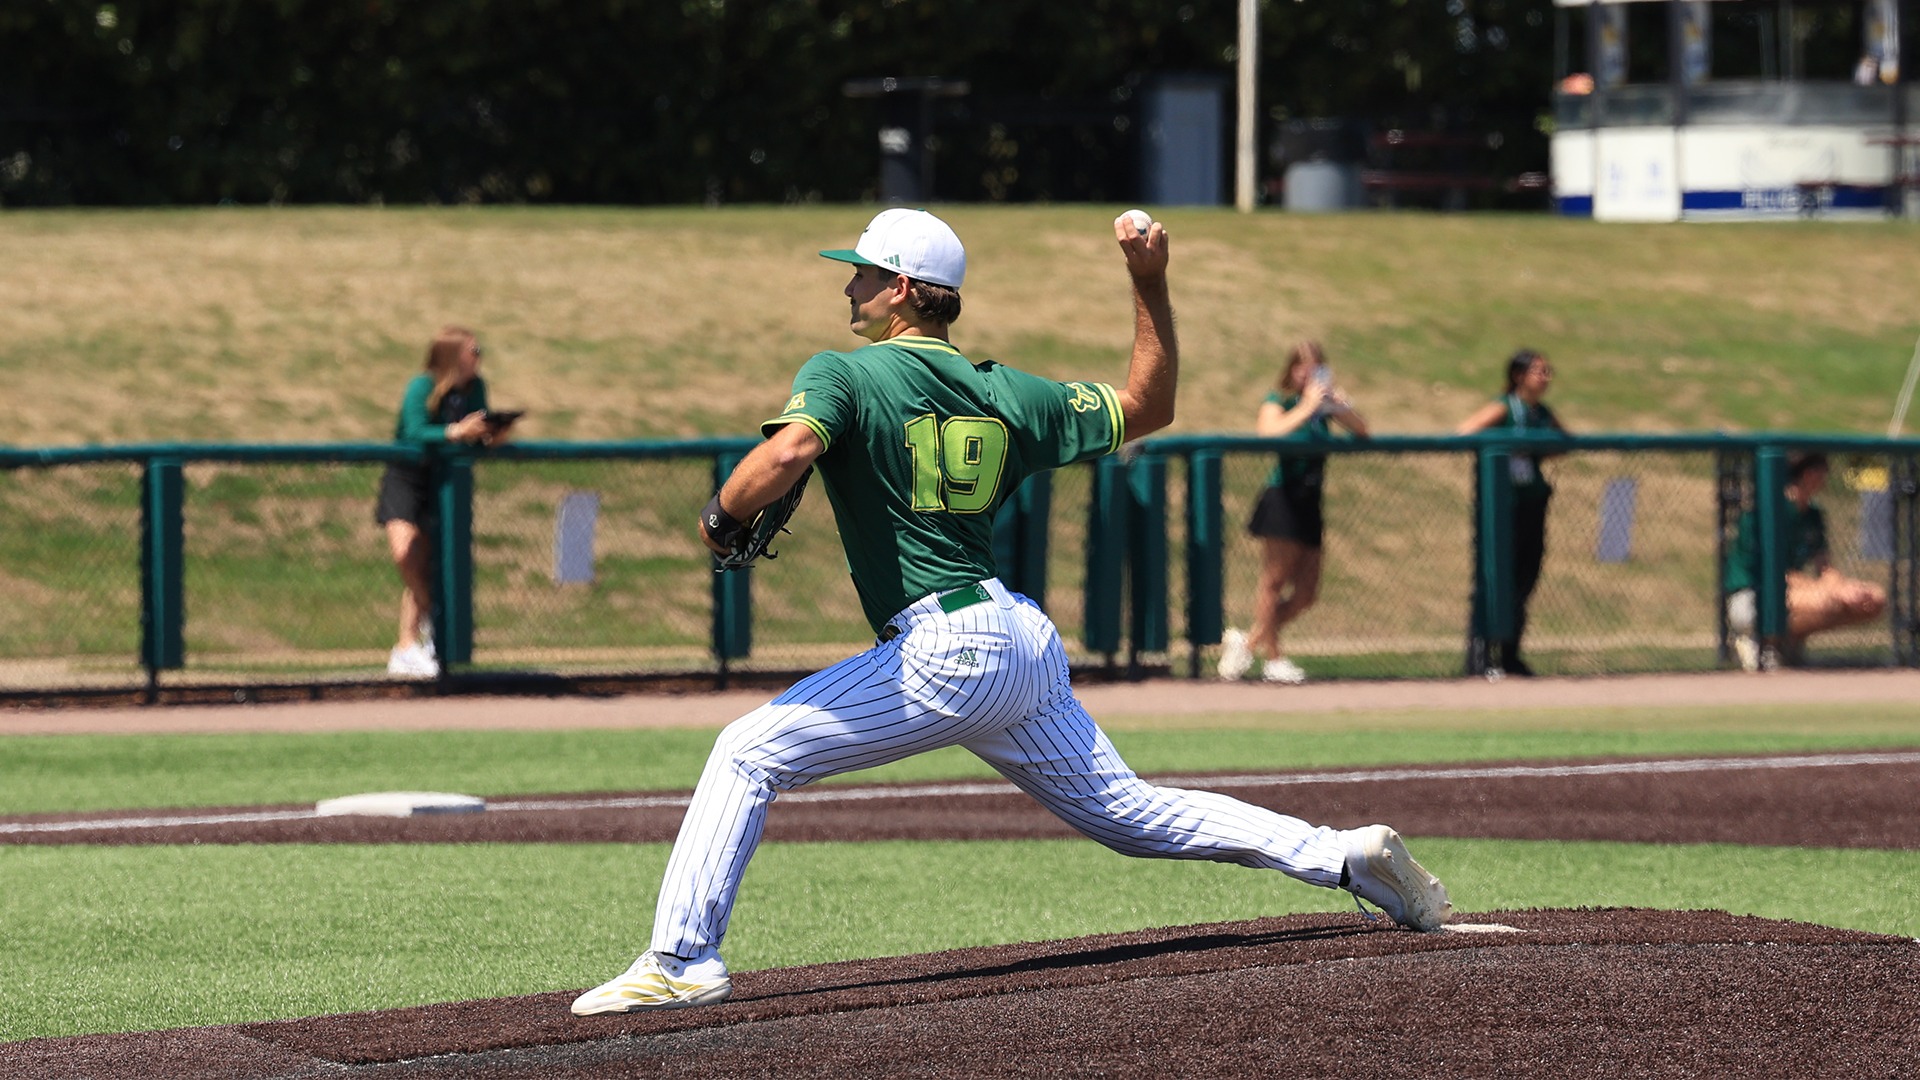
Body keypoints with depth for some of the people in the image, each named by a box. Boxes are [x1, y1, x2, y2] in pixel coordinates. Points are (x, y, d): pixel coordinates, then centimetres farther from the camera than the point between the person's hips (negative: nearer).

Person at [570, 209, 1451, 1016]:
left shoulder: (842, 375, -2)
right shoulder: (1005, 392, 16)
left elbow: (789, 451, -23)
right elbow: (1147, 407, 22)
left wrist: (720, 516, -5)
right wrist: (1150, 283, 21)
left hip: (944, 649, -7)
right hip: (1030, 643, 7)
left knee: (748, 755, -4)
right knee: (1129, 814, 17)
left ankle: (681, 961, -16)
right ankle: (1348, 856, 11)